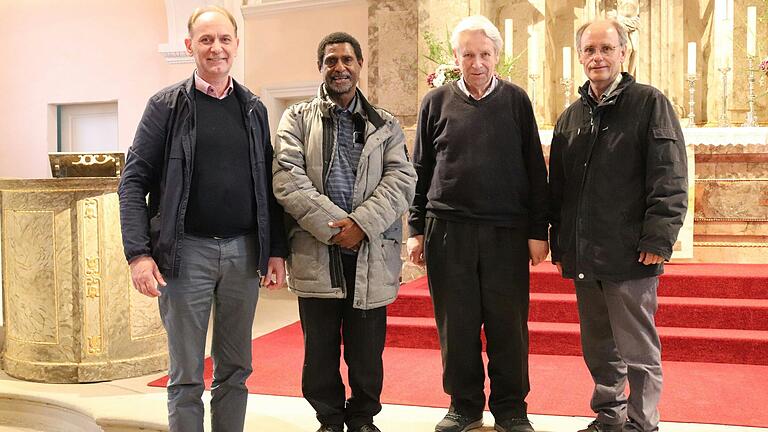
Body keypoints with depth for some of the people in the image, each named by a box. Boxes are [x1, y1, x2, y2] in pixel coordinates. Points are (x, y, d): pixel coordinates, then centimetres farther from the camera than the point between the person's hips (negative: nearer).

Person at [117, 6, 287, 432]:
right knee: (186, 375, 5)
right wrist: (138, 253, -12)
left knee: (235, 369, 12)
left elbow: (267, 185, 12)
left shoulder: (253, 108, 10)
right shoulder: (167, 104, 0)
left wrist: (277, 250, 6)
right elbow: (133, 181, -3)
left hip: (244, 251, 3)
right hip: (186, 250, -3)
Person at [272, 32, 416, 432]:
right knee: (320, 349, 9)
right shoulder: (297, 118, 7)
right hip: (315, 252, 0)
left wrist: (362, 224, -15)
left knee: (367, 350, 8)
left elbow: (401, 179, 0)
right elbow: (287, 178, -6)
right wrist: (333, 226, -15)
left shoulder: (386, 125, 11)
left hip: (371, 254, 1)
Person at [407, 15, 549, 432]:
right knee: (456, 324, 6)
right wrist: (416, 229, 5)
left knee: (508, 324, 4)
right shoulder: (437, 102, 7)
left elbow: (535, 169, 5)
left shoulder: (515, 100, 6)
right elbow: (420, 170, 9)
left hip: (507, 232, 0)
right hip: (448, 229, 1)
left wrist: (538, 230, 1)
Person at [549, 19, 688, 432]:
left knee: (638, 351, 3)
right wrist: (559, 243, 12)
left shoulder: (649, 103, -2)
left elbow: (670, 178, -8)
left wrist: (658, 239, -15)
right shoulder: (570, 118, 15)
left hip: (630, 255, -5)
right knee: (598, 348, 15)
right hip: (583, 256, 6)